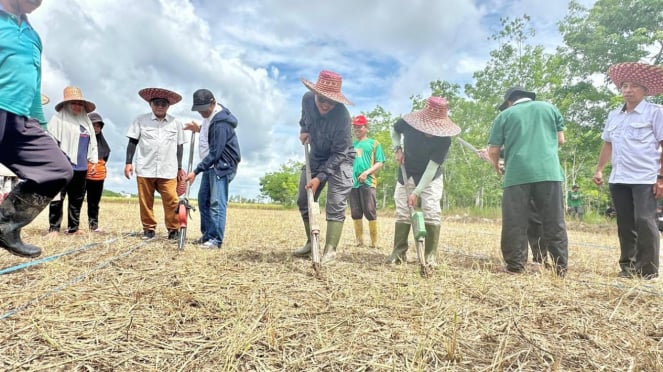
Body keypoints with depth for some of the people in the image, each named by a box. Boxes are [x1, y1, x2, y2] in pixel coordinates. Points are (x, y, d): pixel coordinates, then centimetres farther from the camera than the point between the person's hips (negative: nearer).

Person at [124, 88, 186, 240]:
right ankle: (149, 228, 17)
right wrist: (128, 162, 2)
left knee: (172, 201, -6)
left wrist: (179, 167, 10)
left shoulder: (176, 123, 9)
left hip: (168, 170, 0)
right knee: (145, 201, 5)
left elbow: (179, 146, 12)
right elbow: (133, 142, 9)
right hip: (145, 169, 0)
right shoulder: (141, 120, 7)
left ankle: (173, 229, 5)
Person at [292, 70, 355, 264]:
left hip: (339, 160, -6)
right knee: (303, 201, 7)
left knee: (335, 206, -11)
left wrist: (320, 177, -30)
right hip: (316, 156, 6)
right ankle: (311, 242, 21)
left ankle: (330, 250, -5)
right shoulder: (307, 99, -16)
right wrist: (304, 129, -5)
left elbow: (339, 154, -27)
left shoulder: (342, 116, -32)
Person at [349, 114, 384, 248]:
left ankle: (374, 241, 1)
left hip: (368, 182, -4)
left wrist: (366, 172, -13)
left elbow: (379, 164, 0)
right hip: (352, 183, 4)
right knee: (355, 213, 5)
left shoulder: (374, 143, 7)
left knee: (370, 212, -5)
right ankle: (359, 240, 14)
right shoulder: (351, 145, 19)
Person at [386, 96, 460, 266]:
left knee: (432, 212, -10)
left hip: (431, 178, -2)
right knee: (402, 212, 1)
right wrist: (397, 148, -12)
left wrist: (417, 192, -28)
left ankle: (430, 255, -1)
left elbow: (431, 168, -26)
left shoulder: (444, 139, -28)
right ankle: (399, 252, 8)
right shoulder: (407, 122, -22)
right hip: (406, 174, 2)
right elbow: (394, 130, 3)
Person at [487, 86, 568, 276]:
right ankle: (561, 266, 9)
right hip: (549, 172, 2)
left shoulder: (505, 115, 11)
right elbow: (561, 140, 19)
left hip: (517, 174, -2)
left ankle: (515, 266, 3)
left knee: (515, 223, 2)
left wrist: (496, 166, 27)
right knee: (554, 222, 7)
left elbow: (493, 150, 7)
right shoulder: (550, 108, 18)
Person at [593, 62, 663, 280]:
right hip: (618, 179, 5)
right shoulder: (613, 115, 15)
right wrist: (599, 169, 14)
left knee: (645, 222, -7)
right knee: (625, 224, 9)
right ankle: (627, 267, 18)